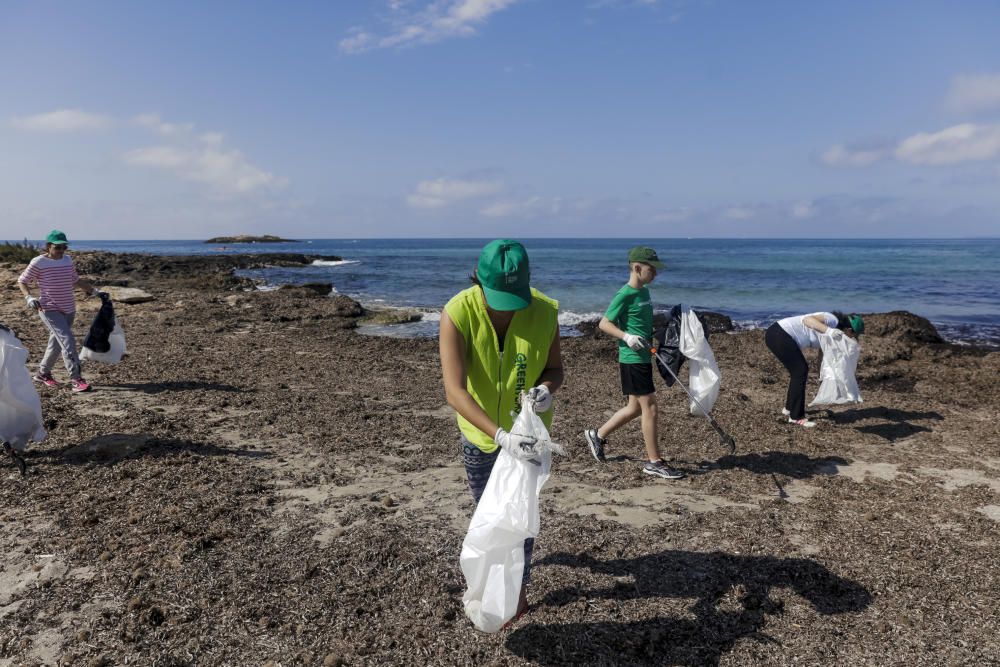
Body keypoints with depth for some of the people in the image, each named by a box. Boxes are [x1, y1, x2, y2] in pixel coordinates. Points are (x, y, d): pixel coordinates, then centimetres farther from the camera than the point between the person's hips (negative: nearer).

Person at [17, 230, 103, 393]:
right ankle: (76, 379, -19)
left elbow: (75, 281, 22)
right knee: (68, 341, -18)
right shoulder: (38, 262, -9)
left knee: (56, 343, 15)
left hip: (68, 309, 7)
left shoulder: (68, 260, 8)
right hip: (50, 310, -6)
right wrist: (29, 297, -17)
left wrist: (93, 290, 14)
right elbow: (22, 281, -1)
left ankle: (42, 373, 33)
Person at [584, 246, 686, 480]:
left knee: (635, 407, 16)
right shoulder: (625, 295, -14)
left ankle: (597, 435, 32)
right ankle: (654, 462, 5)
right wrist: (627, 337, -26)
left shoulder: (644, 292, 13)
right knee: (649, 407, -5)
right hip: (633, 360, -9)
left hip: (643, 357, 9)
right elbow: (604, 323, -15)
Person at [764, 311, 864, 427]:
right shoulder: (832, 320, -12)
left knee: (800, 369, 20)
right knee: (800, 371, -6)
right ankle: (796, 417, 1)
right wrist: (829, 331, -41)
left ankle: (789, 408, 33)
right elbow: (807, 319, -30)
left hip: (780, 335, 11)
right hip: (778, 335, -11)